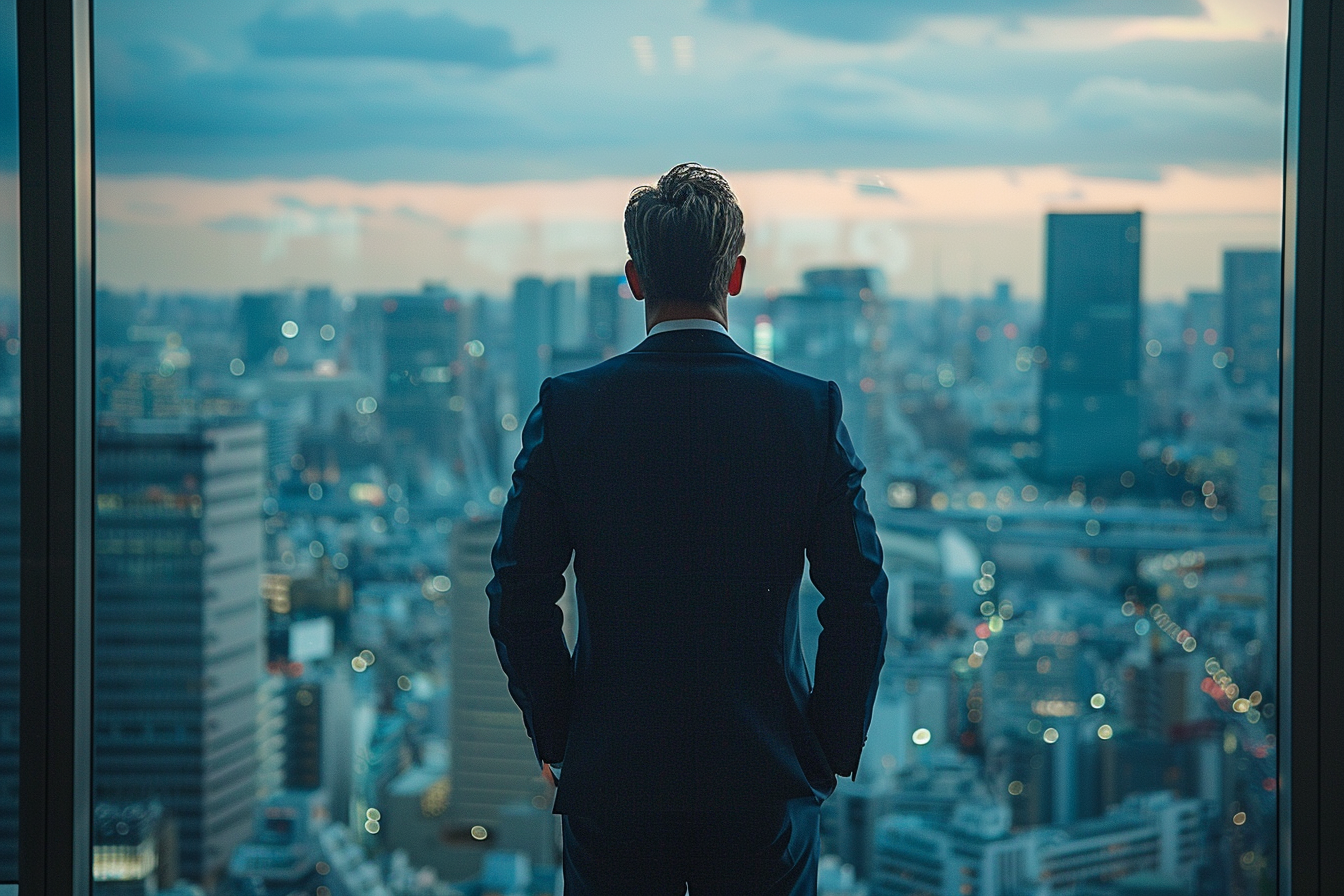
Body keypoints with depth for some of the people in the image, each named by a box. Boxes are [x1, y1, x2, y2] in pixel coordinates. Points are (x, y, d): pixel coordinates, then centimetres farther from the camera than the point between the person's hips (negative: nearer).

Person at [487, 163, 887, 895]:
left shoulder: (568, 407, -5)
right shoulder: (811, 409, -5)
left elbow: (518, 599, -4)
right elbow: (859, 600, -4)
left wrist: (556, 739, 8)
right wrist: (833, 750, 7)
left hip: (611, 781, 0)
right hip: (766, 782, 0)